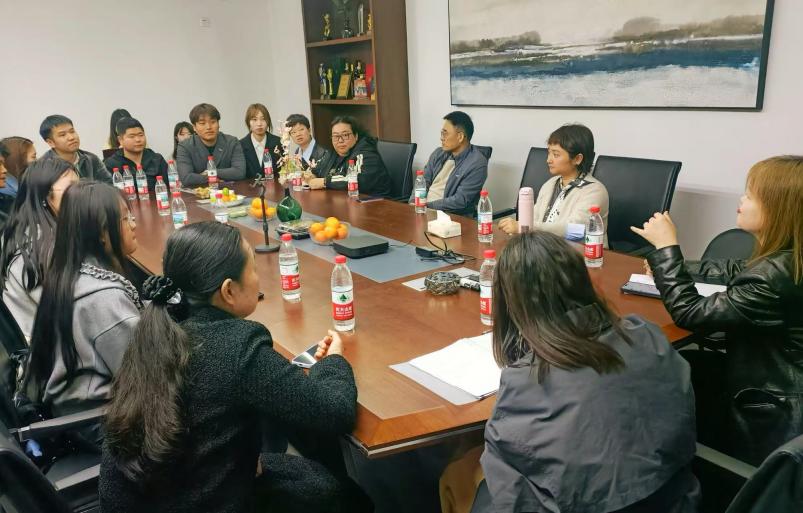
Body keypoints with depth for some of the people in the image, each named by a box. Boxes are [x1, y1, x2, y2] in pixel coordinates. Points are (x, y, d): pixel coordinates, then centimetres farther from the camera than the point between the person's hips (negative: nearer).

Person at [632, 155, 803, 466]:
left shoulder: (775, 277, -32)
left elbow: (690, 314, -24)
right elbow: (736, 272, 17)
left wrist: (666, 247, -17)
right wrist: (670, 265, 6)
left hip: (768, 420, -8)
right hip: (771, 384, 8)